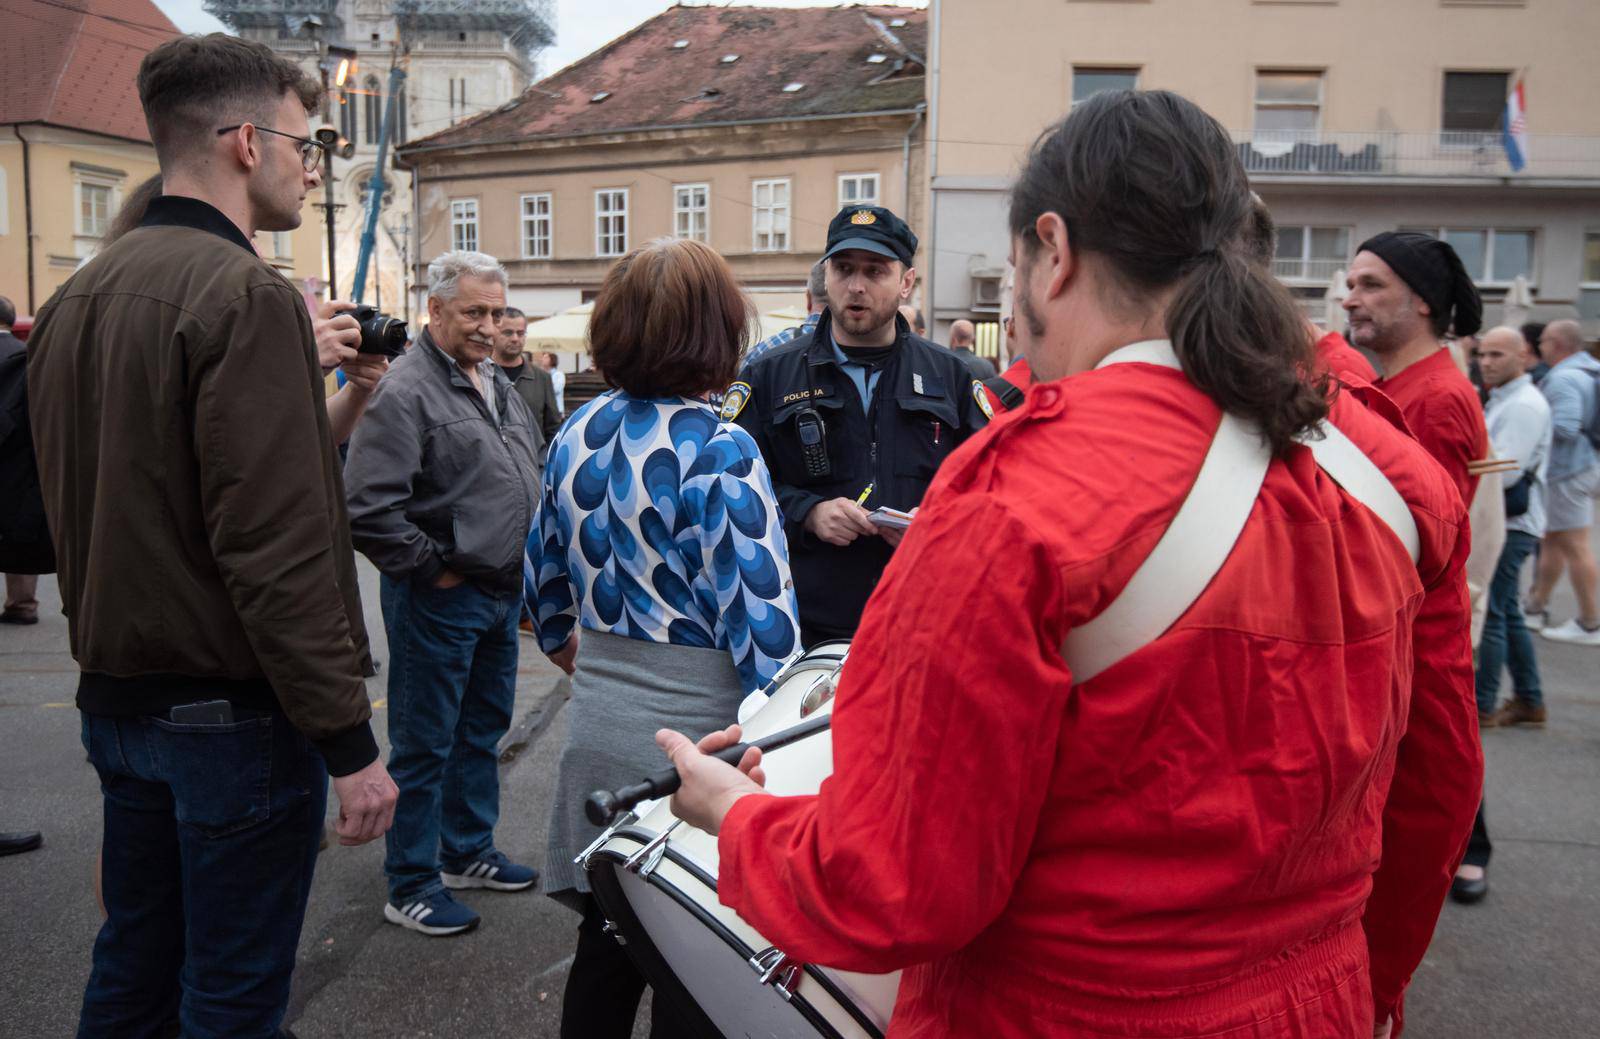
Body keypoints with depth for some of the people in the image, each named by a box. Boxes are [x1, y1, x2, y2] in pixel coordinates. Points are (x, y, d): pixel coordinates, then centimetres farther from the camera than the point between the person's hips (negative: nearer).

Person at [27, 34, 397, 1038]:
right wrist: (350, 743, -18)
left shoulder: (77, 297, 9)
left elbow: (75, 511, 15)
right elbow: (279, 550, -23)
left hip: (116, 699, 8)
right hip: (234, 713, -8)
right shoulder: (246, 295, -17)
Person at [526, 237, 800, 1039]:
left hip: (598, 723, 6)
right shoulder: (718, 453, -16)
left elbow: (546, 579, 15)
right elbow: (758, 616, -19)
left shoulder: (576, 435, 4)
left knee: (605, 940, 20)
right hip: (693, 734, -6)